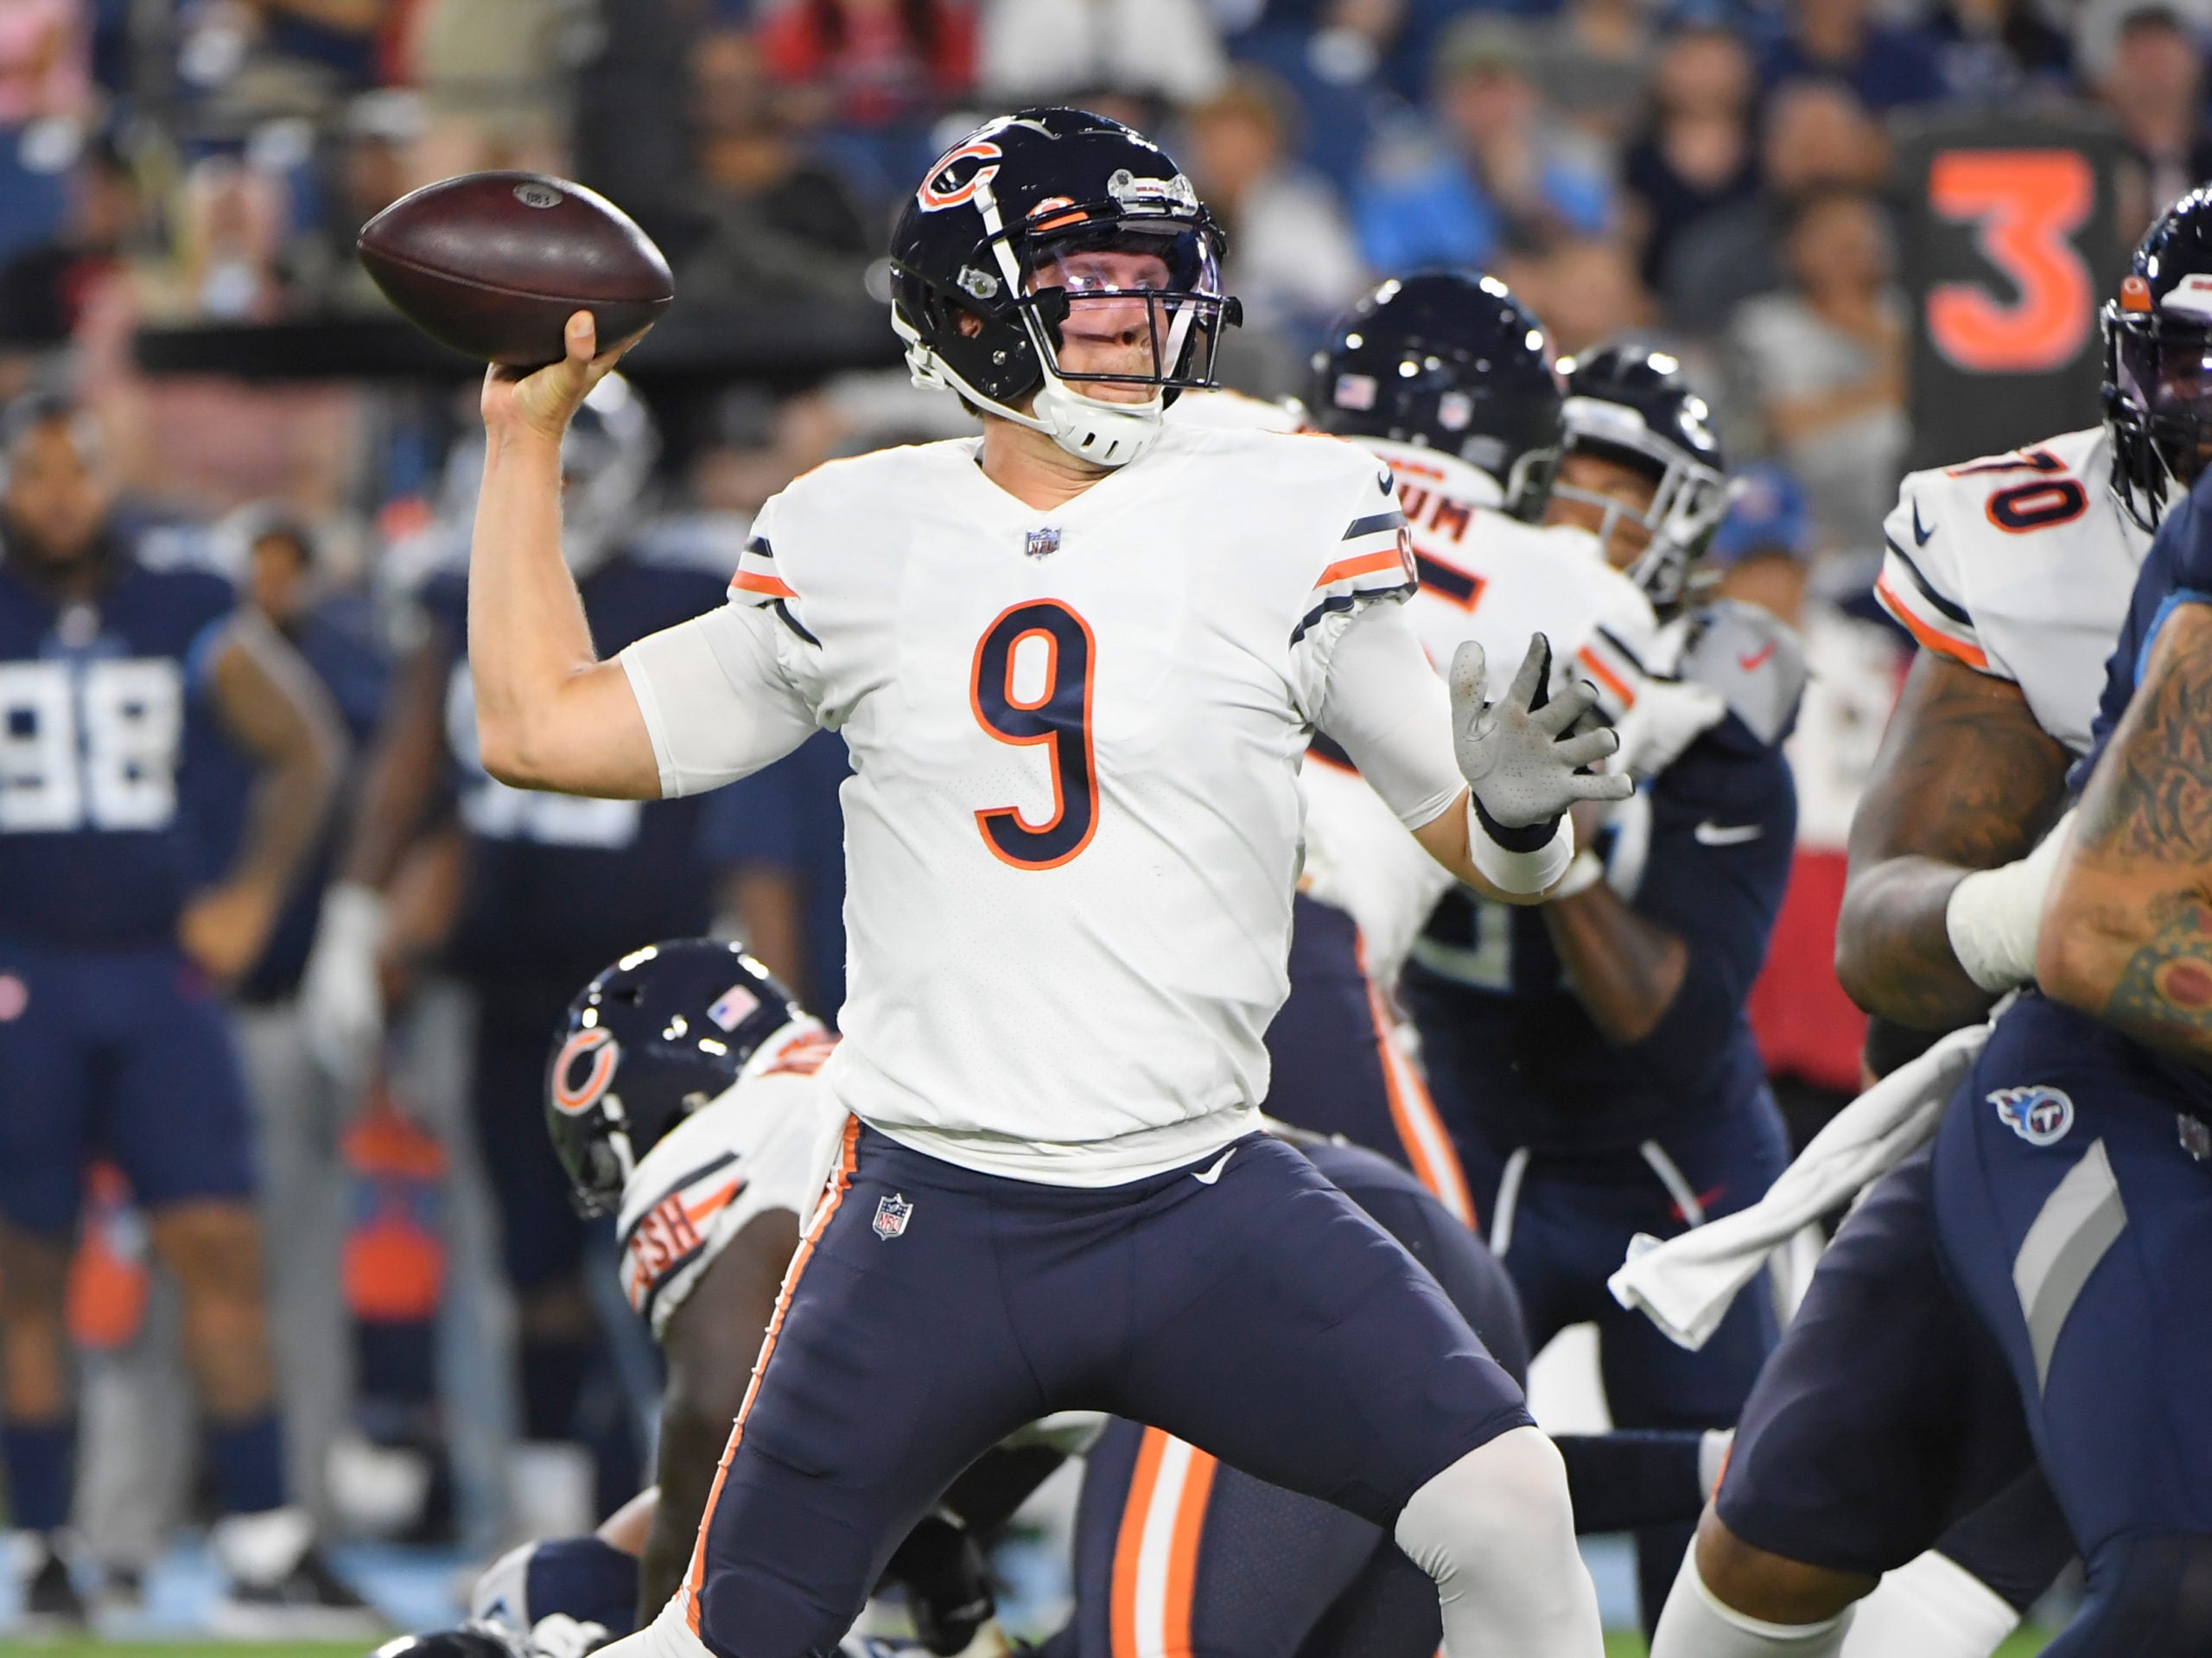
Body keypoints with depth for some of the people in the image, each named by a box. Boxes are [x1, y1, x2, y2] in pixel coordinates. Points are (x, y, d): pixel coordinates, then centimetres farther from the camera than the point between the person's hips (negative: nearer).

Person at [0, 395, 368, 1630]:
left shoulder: (190, 621, 7)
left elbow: (307, 749, 20)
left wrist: (253, 896, 11)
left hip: (159, 975, 1)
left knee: (222, 1247, -7)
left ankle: (268, 1549, -7)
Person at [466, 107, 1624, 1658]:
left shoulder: (1278, 527, 2)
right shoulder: (860, 548, 6)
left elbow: (1483, 846, 5)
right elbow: (544, 728, 15)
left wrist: (1521, 803, -18)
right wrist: (526, 434, 17)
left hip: (1202, 1202, 0)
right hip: (931, 1217, 0)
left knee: (1508, 1515, -18)